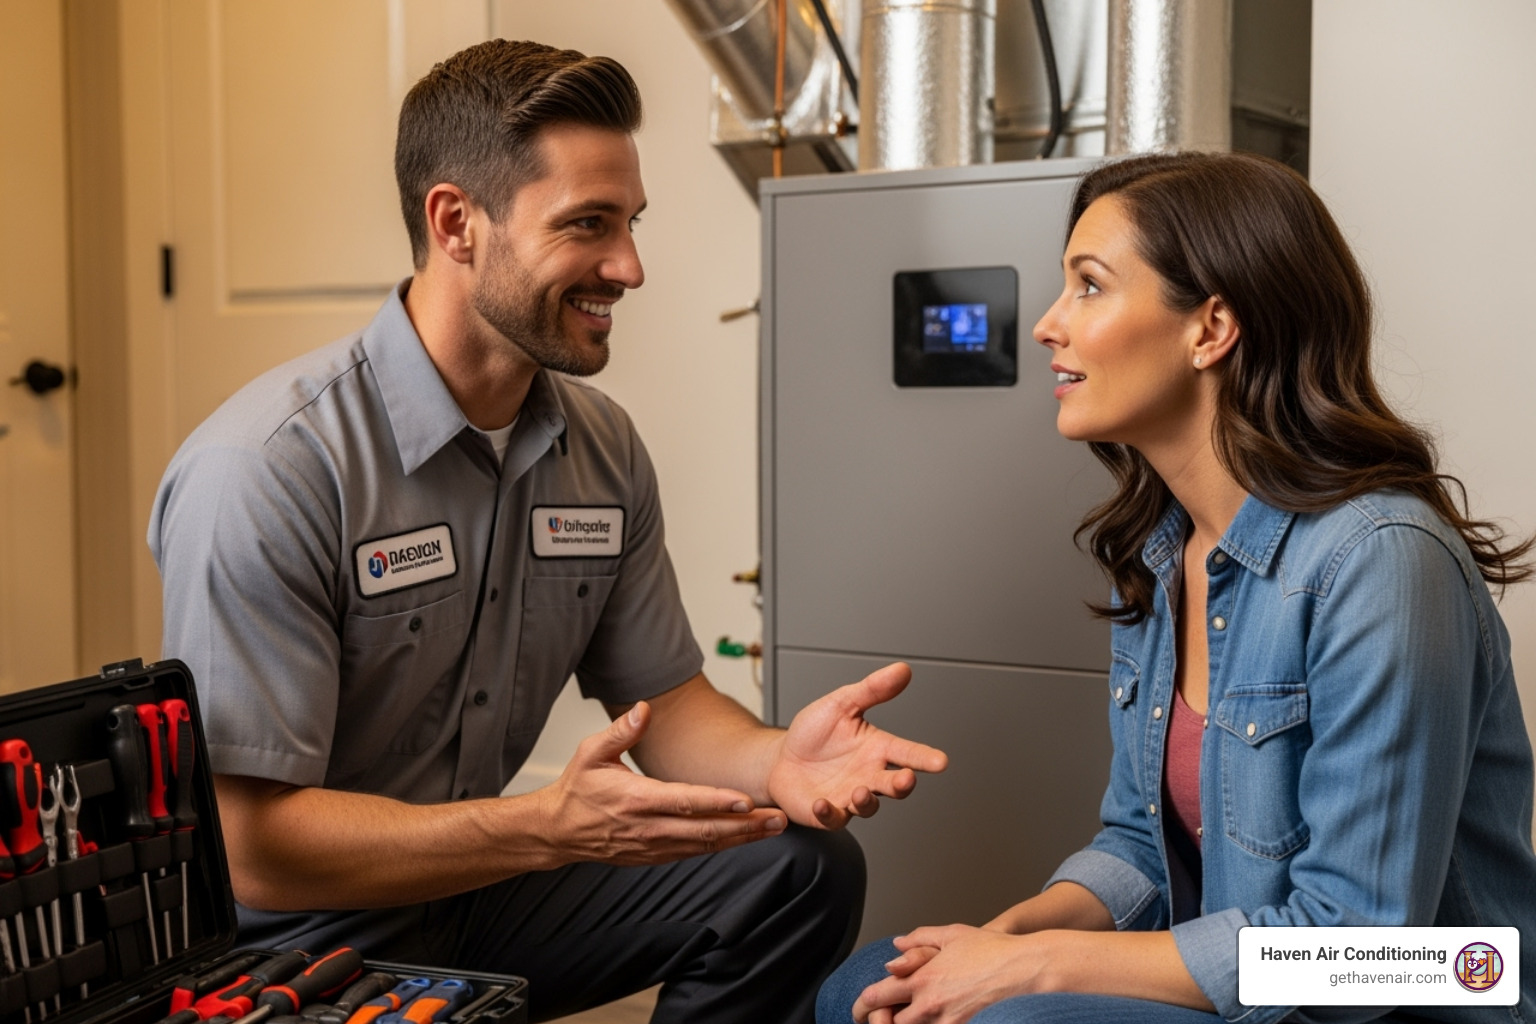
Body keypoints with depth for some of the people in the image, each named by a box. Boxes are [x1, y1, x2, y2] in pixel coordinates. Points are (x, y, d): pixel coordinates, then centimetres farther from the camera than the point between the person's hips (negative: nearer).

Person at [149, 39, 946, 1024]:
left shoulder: (604, 446, 0)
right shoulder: (266, 471, -24)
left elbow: (662, 696, 3)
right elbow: (250, 845, -23)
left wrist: (772, 760, -20)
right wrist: (551, 827, -34)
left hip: (477, 889, 6)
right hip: (296, 940, -6)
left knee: (805, 866, -8)